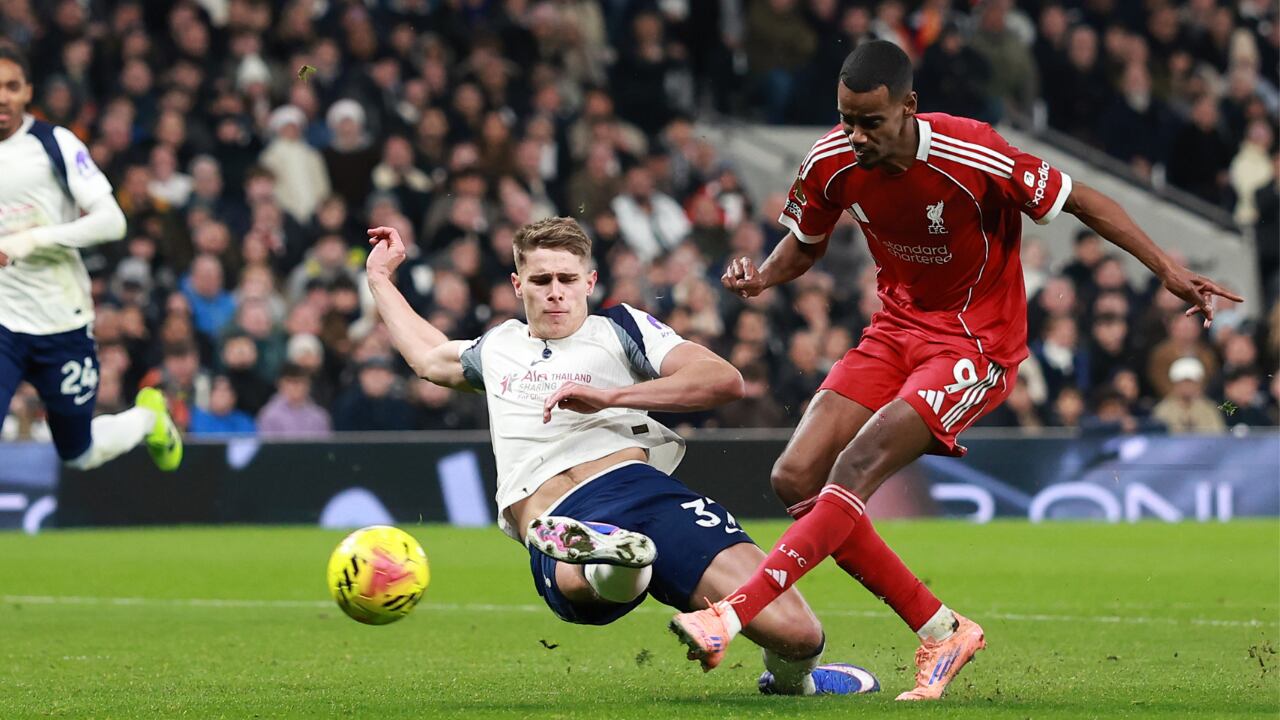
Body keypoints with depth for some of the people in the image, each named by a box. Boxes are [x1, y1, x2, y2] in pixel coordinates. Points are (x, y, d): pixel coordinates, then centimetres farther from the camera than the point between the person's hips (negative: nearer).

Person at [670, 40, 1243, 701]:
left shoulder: (973, 157, -24)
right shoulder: (832, 163, -8)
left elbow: (1077, 200, -12)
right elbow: (805, 244, 12)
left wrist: (1168, 270, -15)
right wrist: (761, 277, -10)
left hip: (977, 343, -6)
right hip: (897, 328, 6)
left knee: (855, 468, -25)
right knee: (795, 479, -8)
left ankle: (731, 616, -29)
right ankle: (942, 632, 0)